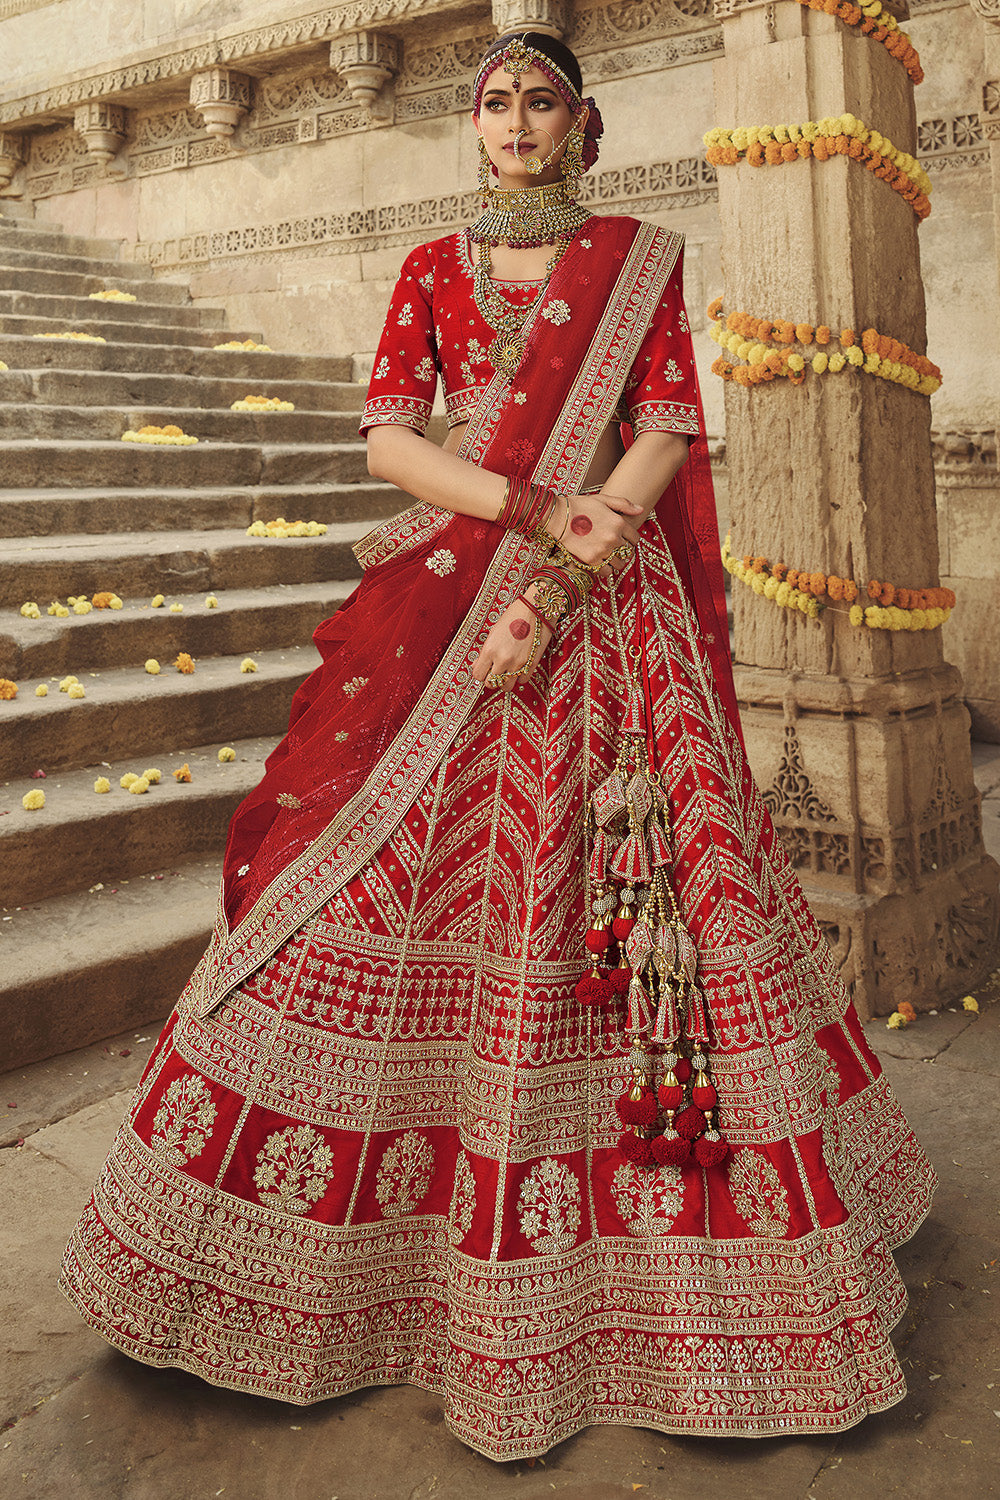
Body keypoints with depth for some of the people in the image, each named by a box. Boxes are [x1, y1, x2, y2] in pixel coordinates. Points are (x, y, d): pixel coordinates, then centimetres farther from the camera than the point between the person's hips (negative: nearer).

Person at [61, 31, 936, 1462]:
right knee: (384, 870, -2)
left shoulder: (642, 258, 10)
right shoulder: (433, 270, 14)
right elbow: (386, 438, 2)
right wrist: (541, 511, -13)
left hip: (605, 607, -1)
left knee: (610, 883, -4)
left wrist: (556, 587, -15)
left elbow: (667, 434, -2)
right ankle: (352, 1249, 15)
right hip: (443, 606, 2)